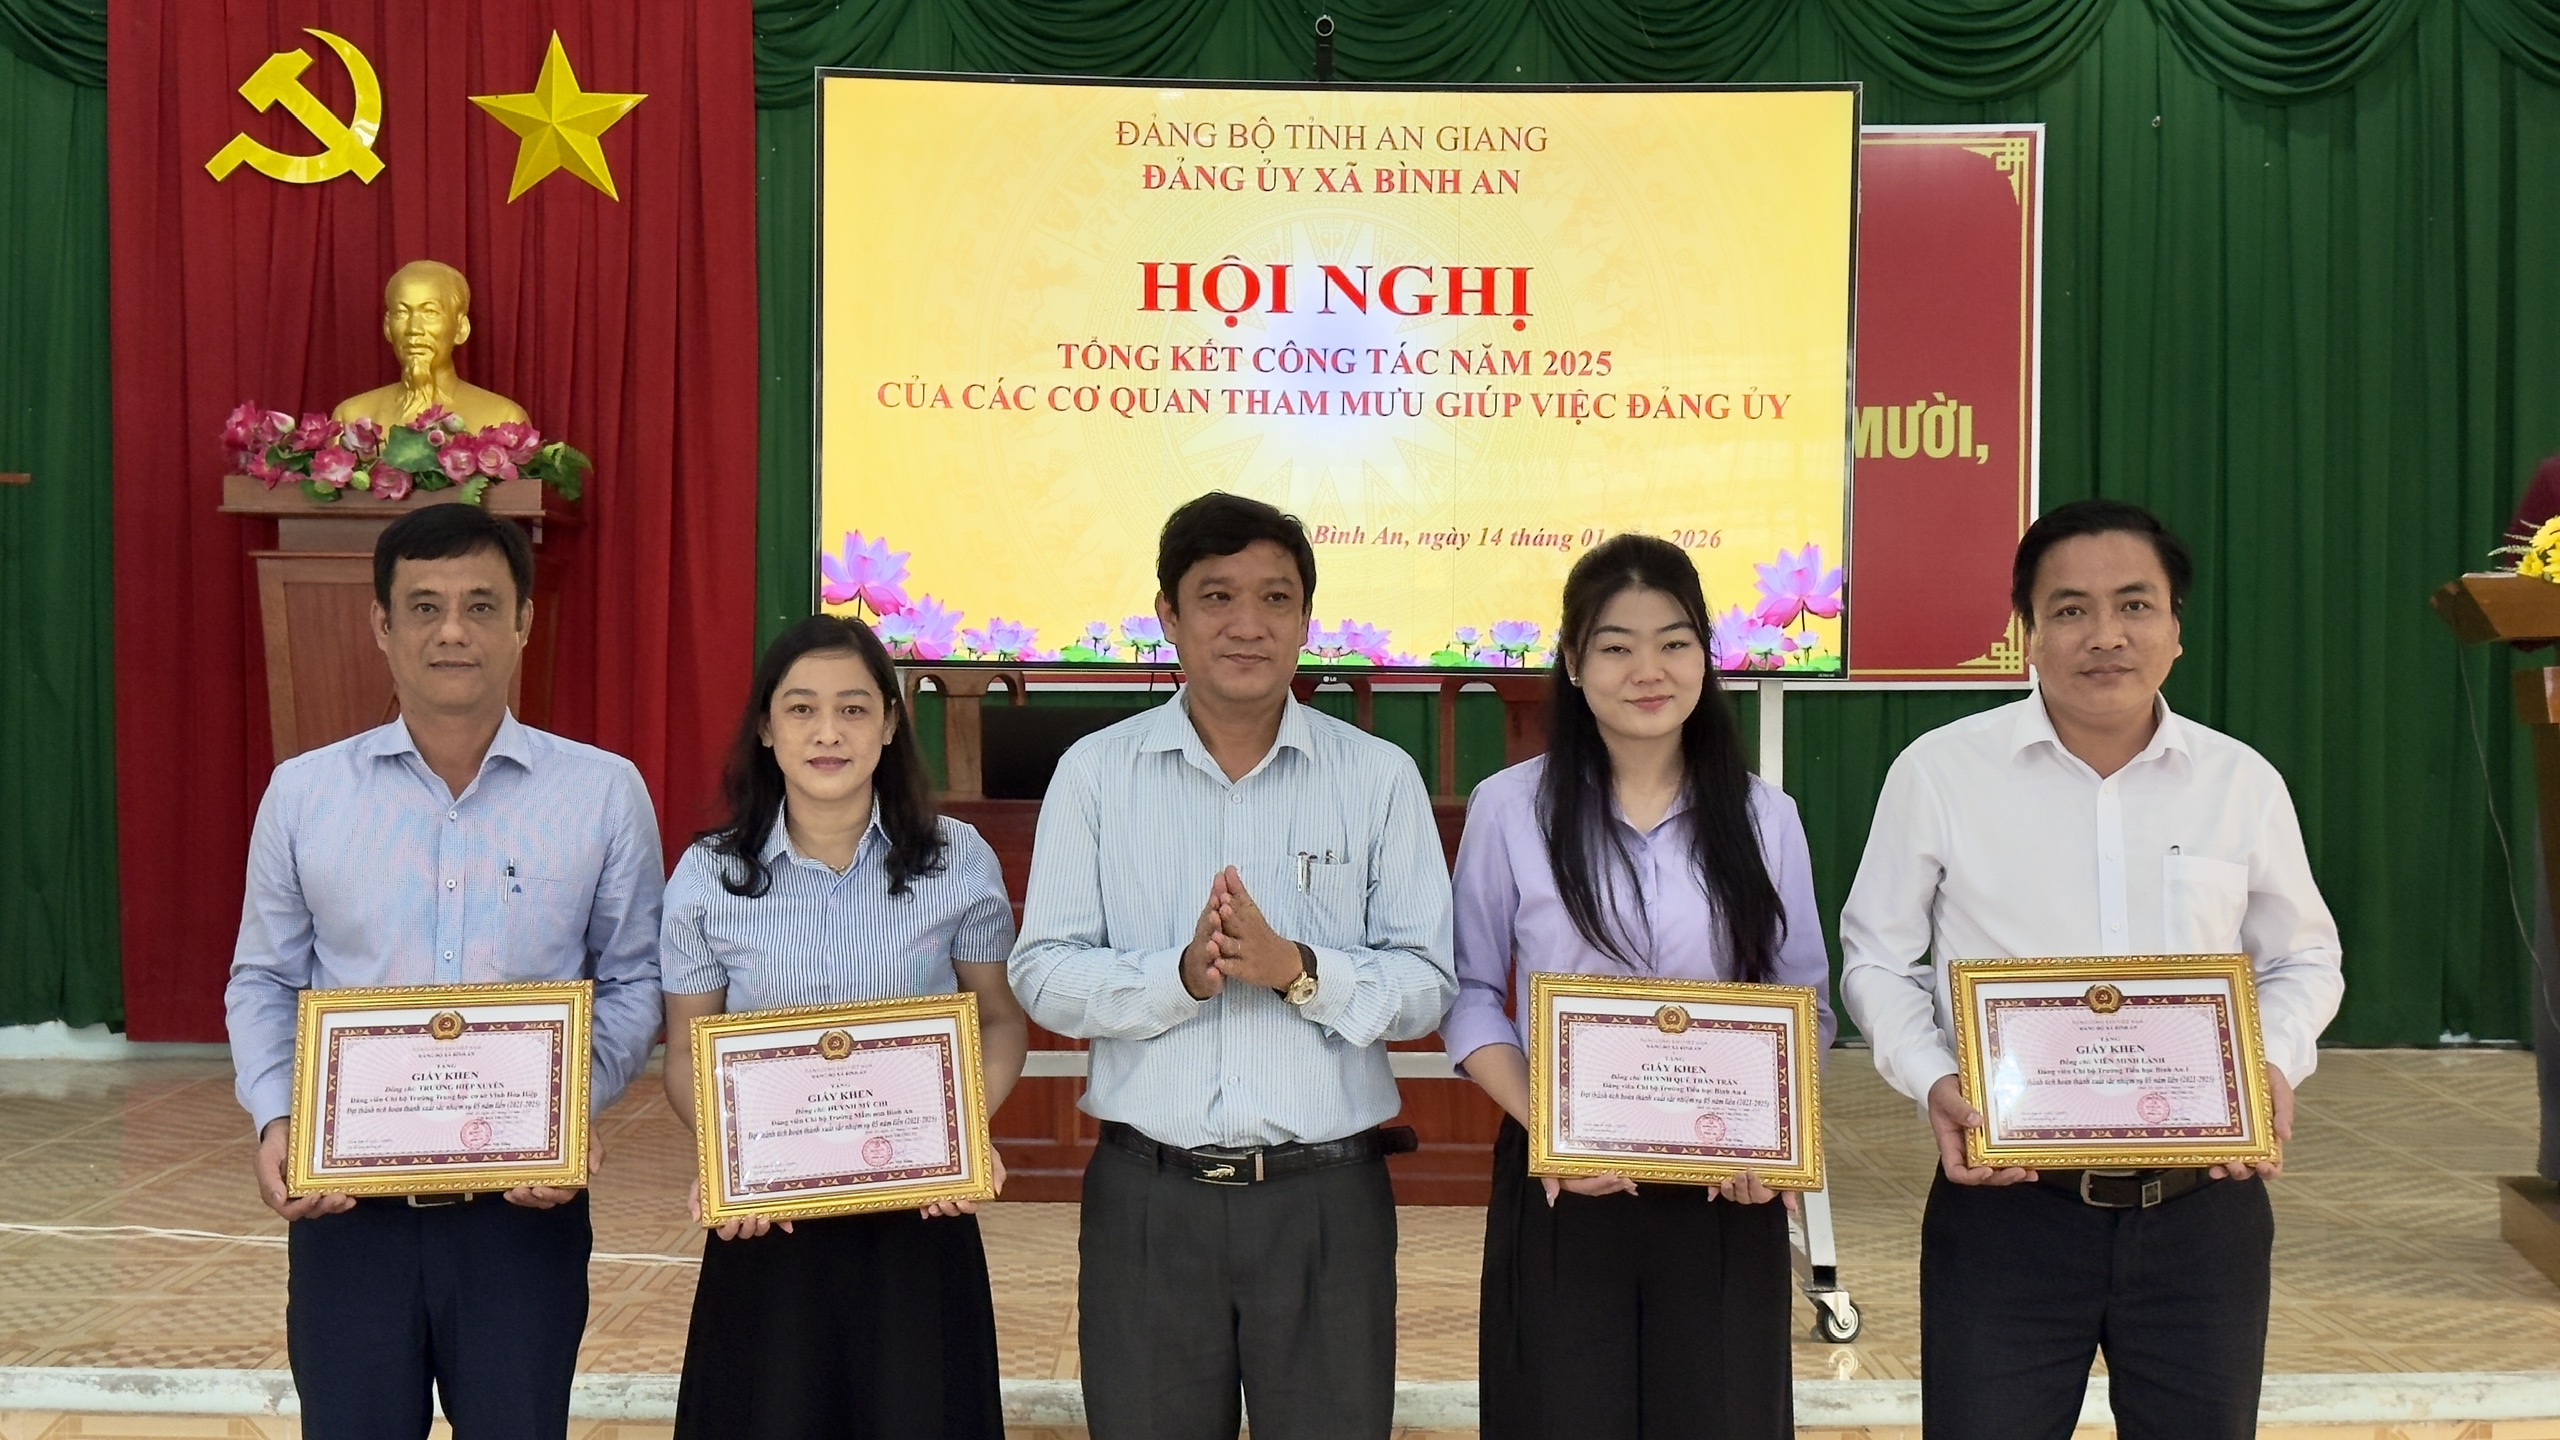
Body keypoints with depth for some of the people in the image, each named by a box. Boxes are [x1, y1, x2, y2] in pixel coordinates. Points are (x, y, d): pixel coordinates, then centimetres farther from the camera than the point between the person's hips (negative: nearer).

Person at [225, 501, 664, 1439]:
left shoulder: (604, 793, -2)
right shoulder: (302, 793, 2)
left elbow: (634, 979, 2)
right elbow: (263, 982, 9)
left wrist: (576, 1105, -14)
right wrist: (273, 1118, -8)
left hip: (526, 1202, -1)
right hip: (345, 1200, 1)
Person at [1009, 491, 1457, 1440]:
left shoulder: (1379, 777, 3)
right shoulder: (1095, 772, 4)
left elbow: (1426, 985, -2)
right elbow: (1043, 975, -3)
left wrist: (1296, 969, -19)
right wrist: (1181, 975, -19)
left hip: (1327, 1196, 0)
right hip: (1147, 1197, 0)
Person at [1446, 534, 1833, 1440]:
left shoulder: (1764, 818, 4)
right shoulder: (1510, 810, -2)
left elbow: (1806, 1008, 9)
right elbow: (1468, 994, 1)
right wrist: (1541, 1124, -14)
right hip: (1561, 1193, -1)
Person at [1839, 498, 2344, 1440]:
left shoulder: (2244, 783, 3)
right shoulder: (1939, 773, -4)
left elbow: (2304, 959, 16)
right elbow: (1877, 959, 4)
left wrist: (2275, 1061, -5)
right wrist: (1931, 1080, -13)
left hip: (2203, 1208, 2)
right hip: (2004, 1199, -2)